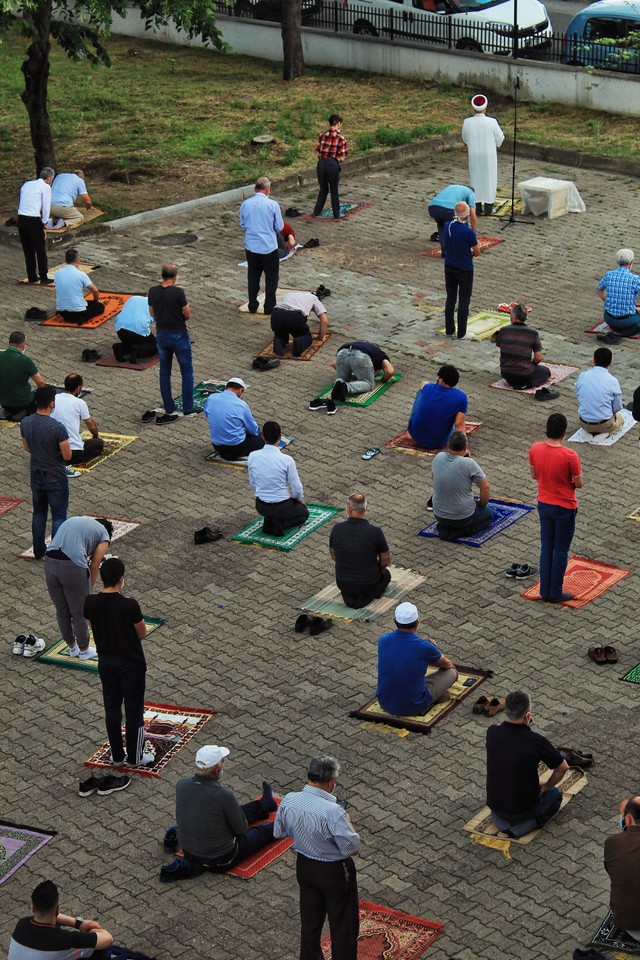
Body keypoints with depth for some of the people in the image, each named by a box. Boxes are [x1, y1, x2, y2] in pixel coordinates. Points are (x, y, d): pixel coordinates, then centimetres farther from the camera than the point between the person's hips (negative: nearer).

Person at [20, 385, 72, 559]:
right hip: (55, 478, -6)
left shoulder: (25, 423, -8)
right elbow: (67, 456, -21)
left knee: (39, 512, 21)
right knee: (58, 517, 7)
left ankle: (39, 551, 30)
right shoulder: (58, 428, -27)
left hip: (35, 475, 6)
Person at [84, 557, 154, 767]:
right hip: (131, 664, -4)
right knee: (134, 710, 9)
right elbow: (142, 634, -11)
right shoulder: (129, 605, -24)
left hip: (106, 662, 5)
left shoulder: (90, 603, -11)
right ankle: (134, 757, 18)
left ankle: (117, 755, 25)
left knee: (112, 709, 16)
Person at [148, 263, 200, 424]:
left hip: (161, 335, 5)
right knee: (187, 372, 9)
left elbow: (152, 313, 8)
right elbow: (188, 315, -11)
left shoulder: (153, 292, -4)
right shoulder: (178, 292, -18)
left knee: (164, 373, 14)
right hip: (178, 335, -5)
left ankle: (169, 410, 17)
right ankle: (188, 409, 12)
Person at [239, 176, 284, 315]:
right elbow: (279, 227, -5)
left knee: (253, 277, 17)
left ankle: (252, 307, 23)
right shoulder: (272, 204, -14)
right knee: (271, 277, 12)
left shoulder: (245, 204, -4)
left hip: (251, 246, 3)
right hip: (269, 246, -3)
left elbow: (243, 225, 7)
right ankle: (269, 308, 15)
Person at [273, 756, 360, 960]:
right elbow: (351, 848, -24)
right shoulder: (333, 812, -33)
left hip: (304, 866, 6)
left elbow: (278, 832, 2)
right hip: (335, 872, -6)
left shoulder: (288, 801, -14)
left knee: (310, 922, 24)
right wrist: (347, 822, -8)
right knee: (343, 927, 13)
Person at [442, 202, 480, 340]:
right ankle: (461, 333, 6)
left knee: (450, 298, 15)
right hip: (464, 269, -6)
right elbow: (477, 252, -12)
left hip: (449, 267, 6)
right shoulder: (468, 232, -23)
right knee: (464, 301, 3)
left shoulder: (447, 226, -4)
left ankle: (449, 329, 20)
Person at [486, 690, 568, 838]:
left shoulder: (492, 732, -13)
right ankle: (525, 824, 2)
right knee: (554, 794, 27)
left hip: (494, 804, 4)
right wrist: (547, 786, 10)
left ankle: (499, 818, 12)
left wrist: (524, 723, 0)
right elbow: (563, 767, -8)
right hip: (524, 808, -4)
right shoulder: (535, 741, -24)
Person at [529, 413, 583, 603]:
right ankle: (556, 594, 17)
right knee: (561, 551, 9)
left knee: (546, 548, 17)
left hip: (543, 505, 5)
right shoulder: (570, 456, -25)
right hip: (564, 508, -5)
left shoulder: (535, 449, -10)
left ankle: (545, 591, 24)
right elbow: (579, 484, -14)